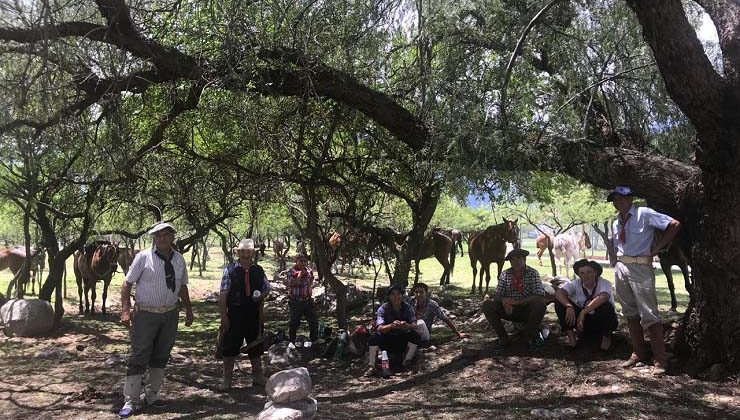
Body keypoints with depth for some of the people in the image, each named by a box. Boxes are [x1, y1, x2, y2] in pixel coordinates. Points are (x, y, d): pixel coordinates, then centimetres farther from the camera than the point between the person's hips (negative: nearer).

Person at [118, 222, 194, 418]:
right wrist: (126, 310, -16)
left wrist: (189, 311, 14)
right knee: (139, 357, -2)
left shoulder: (179, 259, 5)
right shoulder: (143, 257, -8)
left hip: (170, 315, 5)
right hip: (145, 314, -5)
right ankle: (131, 401, 8)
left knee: (161, 356, 13)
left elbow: (183, 287, 15)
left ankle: (151, 396, 27)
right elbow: (127, 284, -7)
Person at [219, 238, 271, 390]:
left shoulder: (258, 271, 5)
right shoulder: (229, 270, -6)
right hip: (235, 313, -4)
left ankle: (257, 376, 29)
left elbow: (267, 289, 16)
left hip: (254, 313, 4)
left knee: (256, 346, 14)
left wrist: (261, 296, -7)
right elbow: (223, 295, -8)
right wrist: (224, 315, -12)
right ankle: (227, 379, 16)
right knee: (230, 346, 2)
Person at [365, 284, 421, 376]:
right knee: (375, 337, -29)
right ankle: (371, 366, -20)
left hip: (403, 340, 2)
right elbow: (380, 328, -24)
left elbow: (414, 325, -16)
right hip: (387, 341, -2)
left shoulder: (407, 307, -6)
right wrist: (391, 325, -47)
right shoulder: (383, 309, -12)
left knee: (415, 336, -25)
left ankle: (407, 362, -6)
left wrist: (407, 325, -41)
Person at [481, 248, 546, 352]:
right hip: (509, 310, 2)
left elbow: (540, 296, -20)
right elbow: (497, 295, -4)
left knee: (540, 305, -34)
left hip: (527, 311, -2)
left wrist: (517, 301, -29)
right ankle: (503, 338, -7)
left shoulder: (533, 273, -8)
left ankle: (530, 336, -6)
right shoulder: (505, 274, 0)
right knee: (487, 305, -20)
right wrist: (504, 301, -29)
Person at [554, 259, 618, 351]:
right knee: (560, 302, -17)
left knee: (605, 306, -36)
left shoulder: (604, 283, -18)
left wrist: (583, 312, -47)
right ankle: (571, 336, -9)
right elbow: (559, 293, -23)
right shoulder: (576, 284, -9)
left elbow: (602, 297, -40)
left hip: (603, 321, -2)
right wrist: (569, 306, -42)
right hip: (585, 322, 2)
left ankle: (606, 337, -9)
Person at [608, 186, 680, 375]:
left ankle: (660, 359, 0)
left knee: (648, 314, -8)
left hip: (640, 268, -7)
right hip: (621, 268, 7)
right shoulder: (616, 223, 14)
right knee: (630, 313, 11)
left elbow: (675, 225, -11)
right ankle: (638, 353, 22)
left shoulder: (644, 214, -6)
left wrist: (657, 248, -10)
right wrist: (617, 265, 11)